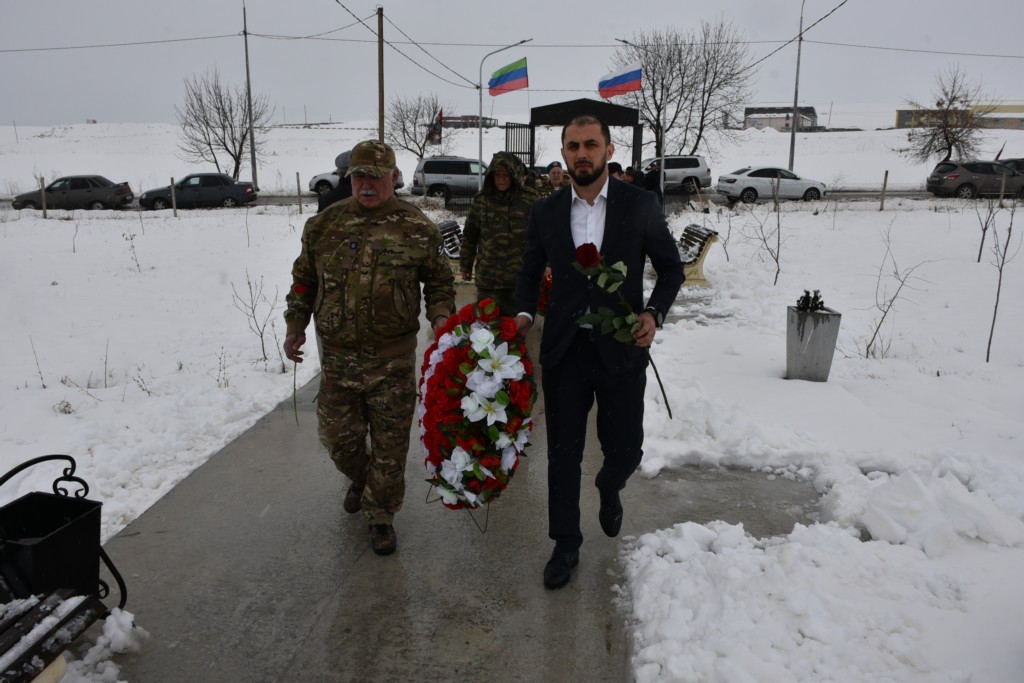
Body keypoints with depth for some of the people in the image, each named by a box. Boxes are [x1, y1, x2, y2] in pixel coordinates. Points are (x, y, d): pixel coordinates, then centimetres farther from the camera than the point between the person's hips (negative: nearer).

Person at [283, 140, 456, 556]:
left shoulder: (416, 228, -3)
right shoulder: (324, 224, 4)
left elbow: (439, 280, 6)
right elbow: (304, 280, 14)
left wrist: (440, 316, -10)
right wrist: (295, 325, 7)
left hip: (393, 360, -2)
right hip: (337, 357, 3)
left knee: (390, 443, 6)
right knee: (338, 436, 14)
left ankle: (380, 514, 27)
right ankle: (360, 479, 48)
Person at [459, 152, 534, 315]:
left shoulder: (530, 198, -2)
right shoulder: (481, 199, 2)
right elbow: (470, 235, 10)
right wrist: (465, 264, 12)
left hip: (520, 275, -1)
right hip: (488, 275, 1)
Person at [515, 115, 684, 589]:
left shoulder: (641, 206, -3)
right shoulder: (545, 212, 3)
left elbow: (671, 268, 5)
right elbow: (531, 270, 14)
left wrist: (653, 313, -12)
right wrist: (525, 312, -5)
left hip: (621, 351, -1)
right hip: (564, 351, 1)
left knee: (625, 450, 7)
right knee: (563, 454, 8)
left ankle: (609, 489, 45)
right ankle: (565, 545, 28)